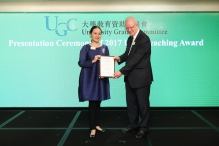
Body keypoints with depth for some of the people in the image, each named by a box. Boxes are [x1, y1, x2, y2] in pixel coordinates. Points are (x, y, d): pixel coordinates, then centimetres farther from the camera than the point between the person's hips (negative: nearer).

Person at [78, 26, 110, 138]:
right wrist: (93, 61, -23)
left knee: (98, 102, 12)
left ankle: (96, 124, 27)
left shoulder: (104, 48, 8)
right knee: (92, 103, -1)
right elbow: (81, 63, -10)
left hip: (101, 79, 4)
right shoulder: (86, 48, -2)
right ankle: (92, 128, 11)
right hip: (89, 79, -4)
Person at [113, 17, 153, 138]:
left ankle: (143, 127, 23)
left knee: (143, 103, 6)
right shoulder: (130, 38, 10)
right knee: (131, 102, 16)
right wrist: (120, 58, -5)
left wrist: (121, 72, -24)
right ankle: (133, 124, 33)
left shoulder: (144, 39, -18)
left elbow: (136, 59, -23)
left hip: (141, 77, -8)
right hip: (130, 77, 9)